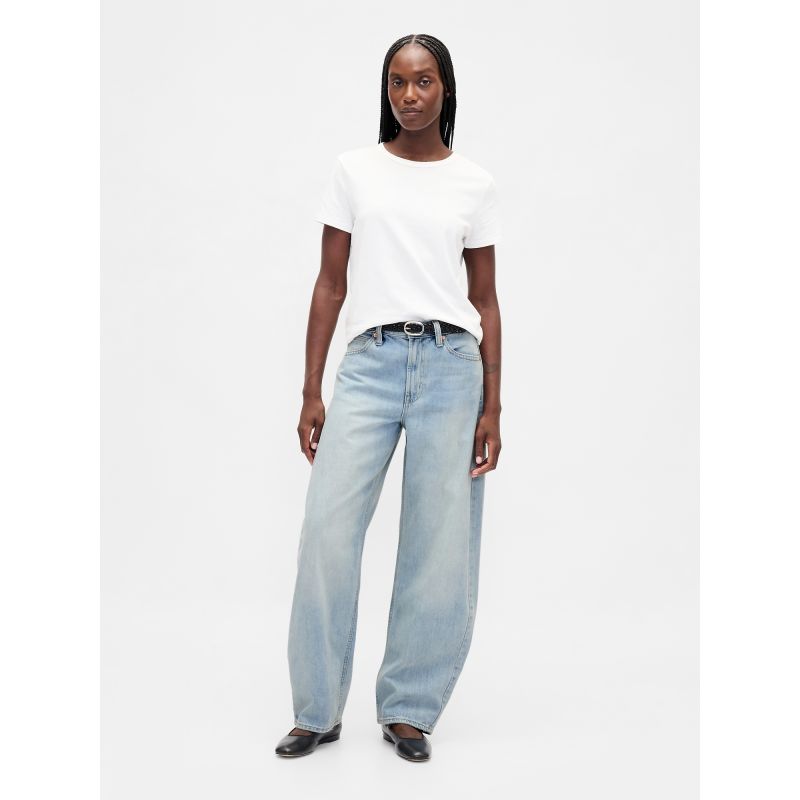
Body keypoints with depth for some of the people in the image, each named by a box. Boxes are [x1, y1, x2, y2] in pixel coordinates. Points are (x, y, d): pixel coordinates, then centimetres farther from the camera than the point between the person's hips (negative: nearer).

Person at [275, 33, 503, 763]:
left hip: (450, 364, 1)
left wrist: (492, 408, 4)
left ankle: (409, 709, 17)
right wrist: (311, 393, 3)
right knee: (327, 529, -8)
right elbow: (331, 284, 7)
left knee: (440, 544, 1)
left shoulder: (475, 183, 9)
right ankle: (318, 710, 8)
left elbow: (485, 300, 9)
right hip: (369, 363, 0)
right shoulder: (355, 170, 9)